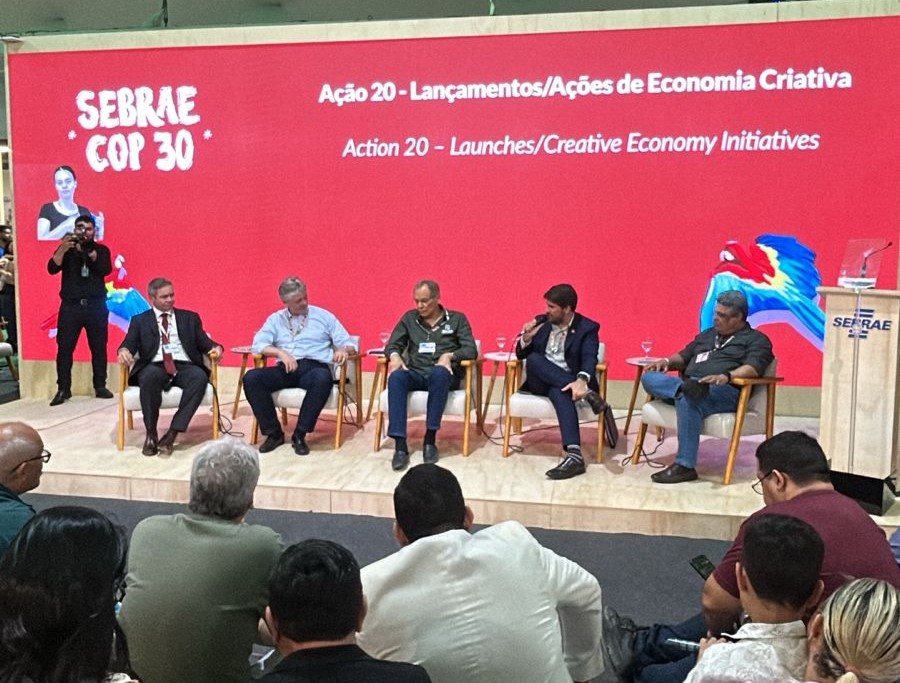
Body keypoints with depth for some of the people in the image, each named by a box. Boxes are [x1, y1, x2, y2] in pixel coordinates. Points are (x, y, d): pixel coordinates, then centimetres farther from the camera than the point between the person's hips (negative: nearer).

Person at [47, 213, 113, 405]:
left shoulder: (101, 250, 9)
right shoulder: (65, 249, 9)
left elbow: (106, 269, -9)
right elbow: (52, 268, -7)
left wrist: (89, 251, -22)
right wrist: (63, 248, -20)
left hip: (96, 306, 0)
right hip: (71, 306, 0)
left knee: (99, 347, 3)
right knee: (64, 348, -3)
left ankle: (100, 386, 12)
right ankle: (63, 389, 1)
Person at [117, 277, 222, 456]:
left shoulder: (190, 318, 23)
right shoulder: (140, 321, 20)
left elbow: (204, 342, 15)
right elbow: (129, 344, 7)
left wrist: (214, 347, -9)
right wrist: (124, 350, -17)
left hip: (184, 367, 1)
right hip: (155, 367, -1)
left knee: (200, 377, -34)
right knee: (150, 376, -38)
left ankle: (173, 432, -32)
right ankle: (151, 433, -24)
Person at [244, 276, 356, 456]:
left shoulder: (324, 316, 13)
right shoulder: (275, 319, 17)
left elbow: (348, 344, 10)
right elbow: (258, 344, 4)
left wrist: (343, 350, -15)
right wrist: (281, 353, -13)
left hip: (314, 367, -2)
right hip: (286, 369, 2)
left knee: (323, 379, -39)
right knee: (251, 378, -25)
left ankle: (300, 435, -25)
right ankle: (274, 433, -13)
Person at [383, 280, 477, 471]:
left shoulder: (457, 319, 10)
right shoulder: (409, 318, 17)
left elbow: (471, 351, 0)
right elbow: (392, 345, 13)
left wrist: (450, 356, -19)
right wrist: (395, 356, -11)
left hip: (443, 375, -2)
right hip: (415, 374, 2)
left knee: (438, 373, -40)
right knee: (396, 377, -34)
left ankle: (430, 439, -31)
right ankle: (400, 446, -39)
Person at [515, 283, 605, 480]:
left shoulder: (587, 328, -1)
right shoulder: (541, 323, 11)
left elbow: (589, 359, -18)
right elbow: (521, 355, 14)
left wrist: (581, 380, -40)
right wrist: (527, 338, -10)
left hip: (567, 383, -3)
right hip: (541, 382, 3)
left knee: (558, 392, -40)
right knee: (534, 359, -32)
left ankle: (574, 455, -53)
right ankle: (586, 393, -39)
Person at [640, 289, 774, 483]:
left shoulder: (756, 340, 9)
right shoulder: (707, 334, 32)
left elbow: (753, 368, -10)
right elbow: (684, 357, 34)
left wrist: (726, 376, -30)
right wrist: (668, 361, 10)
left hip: (724, 391, -7)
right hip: (688, 384, 7)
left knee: (688, 400, -39)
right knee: (649, 378, -18)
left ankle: (685, 466, -34)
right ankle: (686, 387, -46)